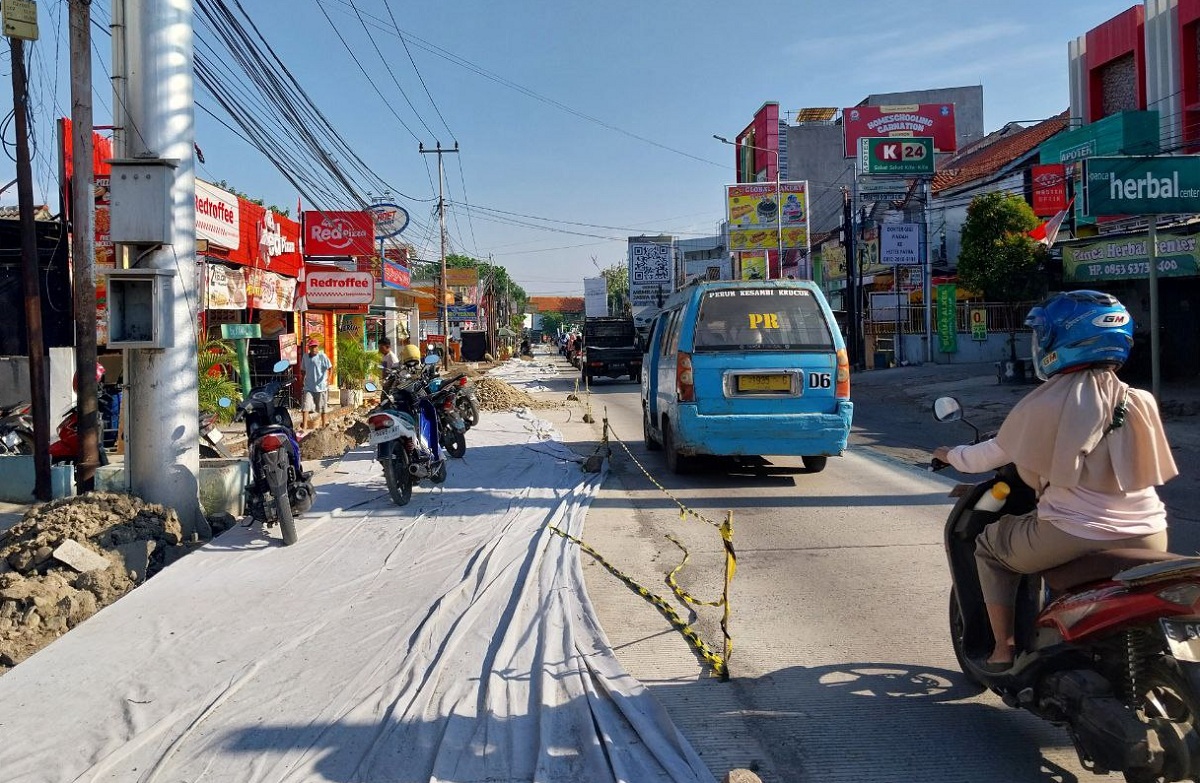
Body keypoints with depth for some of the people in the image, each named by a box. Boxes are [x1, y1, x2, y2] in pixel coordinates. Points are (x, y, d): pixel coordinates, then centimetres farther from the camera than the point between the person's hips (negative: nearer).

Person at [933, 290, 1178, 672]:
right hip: (1148, 538, 5)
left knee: (990, 544, 21)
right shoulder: (1141, 402, 3)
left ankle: (1003, 650, 21)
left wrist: (952, 455, 25)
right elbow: (1153, 469, 15)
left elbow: (993, 454, 4)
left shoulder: (1043, 404, -9)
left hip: (1072, 539, -5)